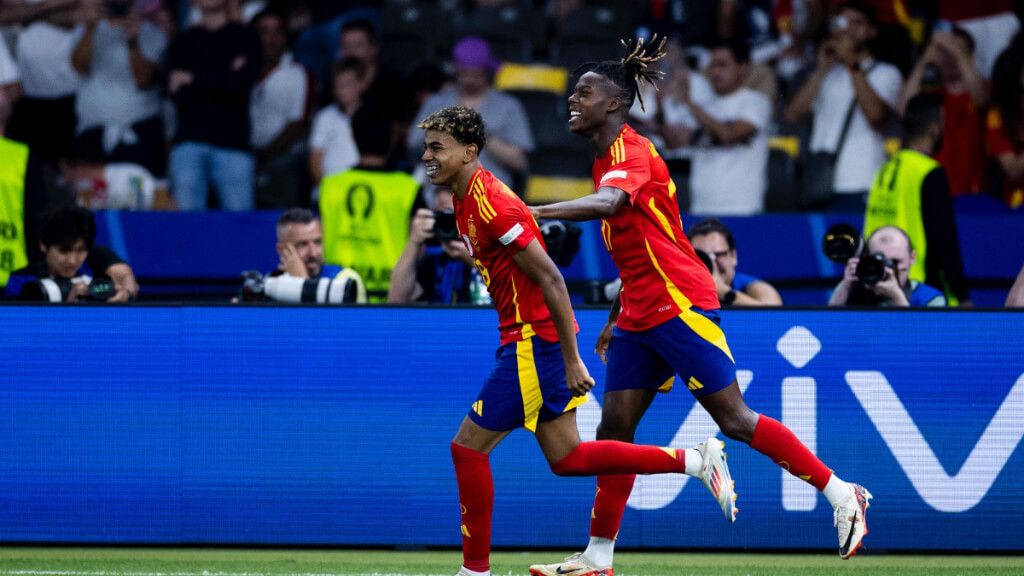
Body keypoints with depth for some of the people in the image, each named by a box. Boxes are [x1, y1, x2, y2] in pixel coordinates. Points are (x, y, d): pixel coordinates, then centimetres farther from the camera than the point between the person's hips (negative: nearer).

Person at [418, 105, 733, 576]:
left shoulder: (490, 203, -19)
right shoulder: (467, 201, 11)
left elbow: (550, 279, -22)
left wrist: (571, 360, -22)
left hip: (534, 341, -10)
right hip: (526, 339, 10)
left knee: (468, 447, -4)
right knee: (568, 459, 12)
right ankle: (695, 460, 14)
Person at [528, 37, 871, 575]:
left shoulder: (632, 151, -14)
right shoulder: (605, 160, 15)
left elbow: (609, 203, -37)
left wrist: (532, 212, -43)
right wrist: (615, 319, 25)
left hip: (679, 305, -9)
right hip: (640, 317, 9)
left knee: (734, 420, -7)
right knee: (614, 427, 3)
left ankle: (842, 494, 3)